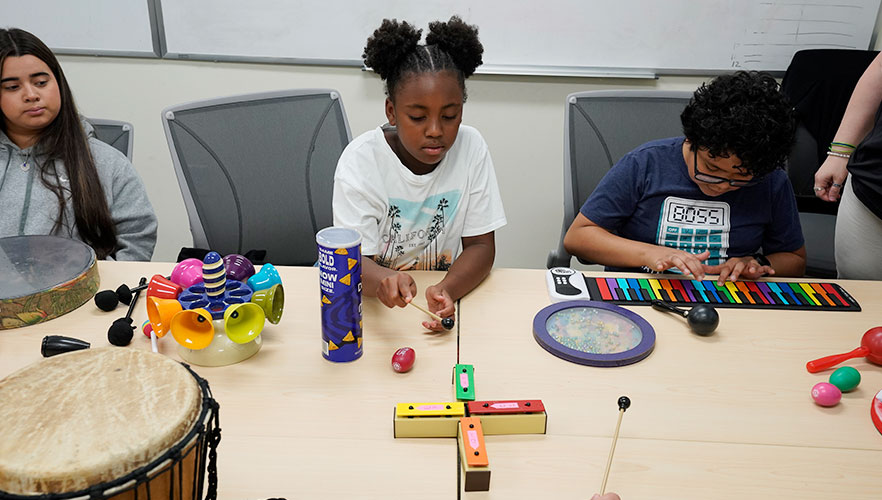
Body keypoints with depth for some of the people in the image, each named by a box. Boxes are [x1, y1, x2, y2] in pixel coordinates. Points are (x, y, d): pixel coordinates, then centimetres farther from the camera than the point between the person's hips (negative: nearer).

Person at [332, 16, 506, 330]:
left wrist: (445, 289, -25)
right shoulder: (360, 159, -12)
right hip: (374, 303, -1)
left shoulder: (470, 147, -6)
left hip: (451, 295, 1)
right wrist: (382, 280, -40)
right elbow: (353, 259, -16)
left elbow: (480, 246, -5)